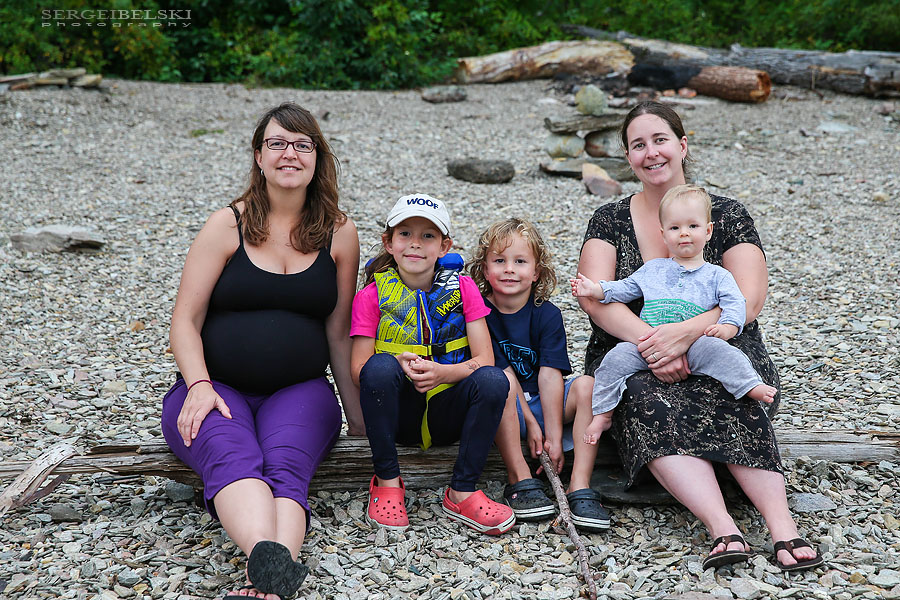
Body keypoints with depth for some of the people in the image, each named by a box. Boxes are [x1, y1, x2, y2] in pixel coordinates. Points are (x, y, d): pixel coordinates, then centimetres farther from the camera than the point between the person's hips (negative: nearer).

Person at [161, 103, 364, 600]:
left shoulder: (339, 233, 6)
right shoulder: (228, 225, 2)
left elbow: (339, 332, 10)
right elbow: (185, 320, 0)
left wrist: (355, 410, 7)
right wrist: (199, 385, -17)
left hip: (299, 391, 1)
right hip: (217, 387, -1)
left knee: (286, 465, -31)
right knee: (232, 456, -34)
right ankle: (271, 560, -57)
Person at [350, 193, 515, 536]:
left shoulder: (462, 289, 1)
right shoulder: (372, 295, -2)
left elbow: (484, 360, -6)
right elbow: (359, 370, -7)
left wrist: (442, 372, -26)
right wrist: (400, 367, -28)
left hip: (447, 413, 1)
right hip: (397, 414, -1)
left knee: (493, 380, -27)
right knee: (380, 366, -31)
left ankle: (462, 493, -15)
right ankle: (386, 482, -13)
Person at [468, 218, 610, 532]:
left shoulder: (547, 314, -4)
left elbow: (549, 375, -12)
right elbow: (504, 372, -11)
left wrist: (554, 435, -17)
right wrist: (529, 423, -15)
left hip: (543, 403, 2)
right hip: (504, 415, -2)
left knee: (588, 385, -23)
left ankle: (580, 488, -26)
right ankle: (520, 481, -25)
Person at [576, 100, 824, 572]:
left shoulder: (727, 216, 5)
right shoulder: (609, 221, 7)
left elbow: (749, 299, -9)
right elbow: (594, 296, -10)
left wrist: (685, 332, -27)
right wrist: (651, 340, -26)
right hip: (632, 357, 0)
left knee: (734, 402, -34)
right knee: (649, 406, -34)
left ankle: (782, 526, -39)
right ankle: (723, 529, -44)